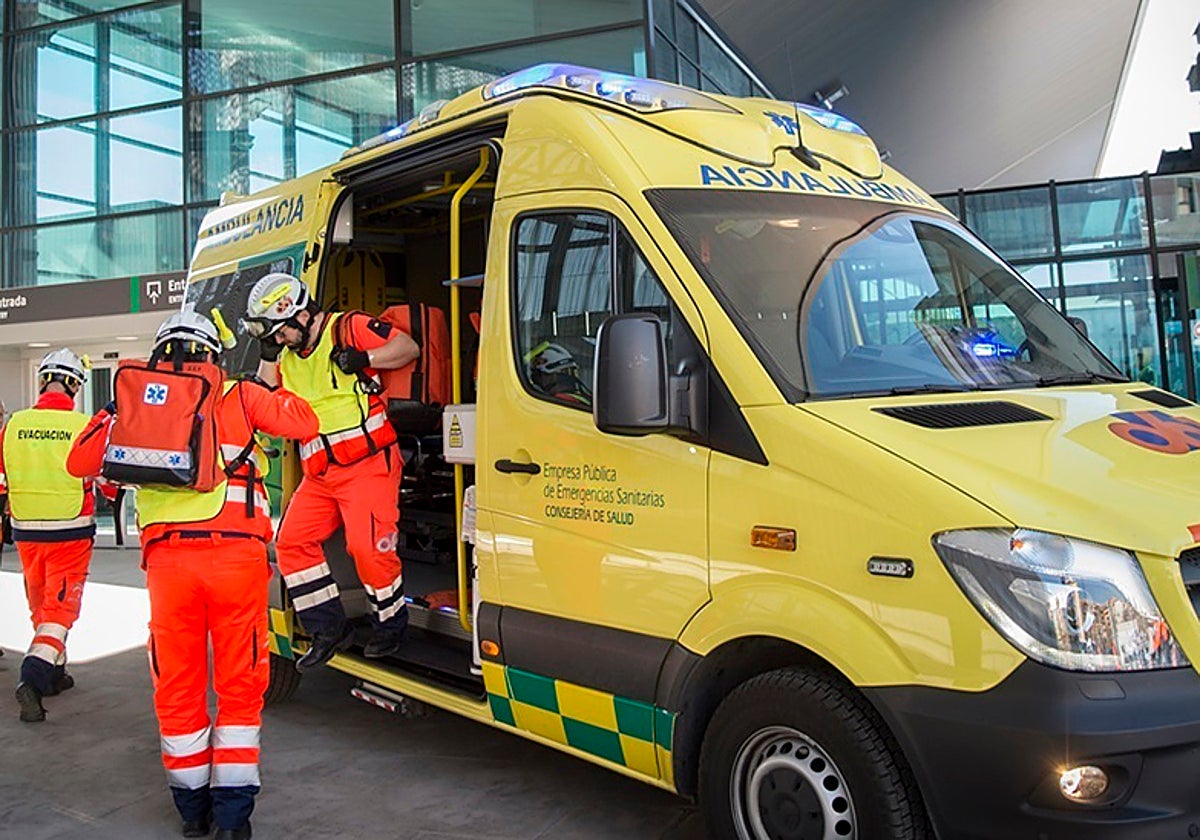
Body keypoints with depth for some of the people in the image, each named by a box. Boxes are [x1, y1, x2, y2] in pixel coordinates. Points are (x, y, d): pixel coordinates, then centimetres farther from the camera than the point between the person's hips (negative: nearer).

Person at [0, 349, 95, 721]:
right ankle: (33, 679, -16)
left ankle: (53, 673, 31)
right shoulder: (85, 426, -11)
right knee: (61, 606, 0)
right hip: (71, 533, -4)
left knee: (41, 604, 19)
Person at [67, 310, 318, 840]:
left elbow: (80, 462, 12)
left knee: (177, 684, 15)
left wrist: (115, 411, 23)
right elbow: (304, 423, 7)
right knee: (239, 684, 9)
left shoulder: (138, 402, 10)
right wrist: (271, 387, 22)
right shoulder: (240, 396, 7)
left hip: (168, 557, 1)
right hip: (237, 554, -1)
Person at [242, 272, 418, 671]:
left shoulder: (349, 328, -4)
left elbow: (409, 346, -4)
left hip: (367, 464, -8)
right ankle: (328, 629, 10)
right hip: (318, 474, 8)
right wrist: (268, 356, 5)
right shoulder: (287, 355, 16)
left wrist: (365, 359, -17)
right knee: (292, 542, 0)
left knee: (368, 547, -13)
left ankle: (390, 626, 9)